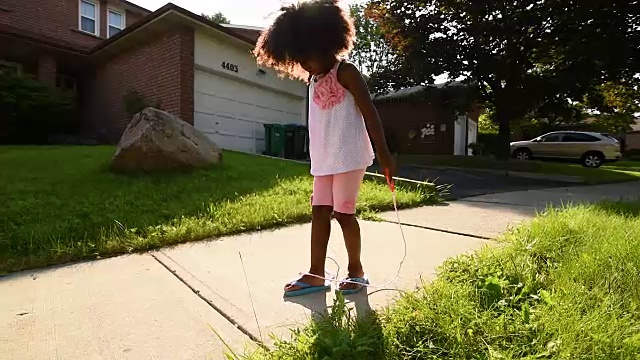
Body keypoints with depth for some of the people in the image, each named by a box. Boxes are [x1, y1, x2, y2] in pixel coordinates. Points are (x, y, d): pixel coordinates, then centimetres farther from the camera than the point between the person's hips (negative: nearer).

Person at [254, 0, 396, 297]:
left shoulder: (345, 73, -7)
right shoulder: (314, 82, 15)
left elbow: (370, 114, -11)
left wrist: (384, 154, -15)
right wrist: (317, 159, 17)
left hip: (349, 157, -7)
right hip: (323, 160, 8)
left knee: (343, 212, -2)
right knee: (319, 212, 5)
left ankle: (356, 271, 16)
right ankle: (316, 274, 12)